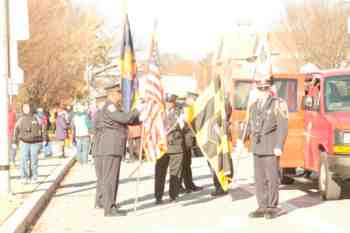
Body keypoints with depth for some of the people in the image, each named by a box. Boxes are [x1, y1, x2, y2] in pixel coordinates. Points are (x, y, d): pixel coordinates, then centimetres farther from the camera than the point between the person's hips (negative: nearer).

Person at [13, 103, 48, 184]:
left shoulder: (36, 119, 1)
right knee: (24, 160, -9)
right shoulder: (20, 120, 6)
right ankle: (24, 177, -1)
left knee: (34, 161, 3)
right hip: (24, 143, 1)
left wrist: (44, 140, 1)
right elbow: (16, 131, 12)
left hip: (35, 143, -1)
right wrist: (15, 142, 12)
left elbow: (43, 129, 4)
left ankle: (34, 178, 14)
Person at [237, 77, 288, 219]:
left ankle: (273, 207, 7)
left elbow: (283, 126, -11)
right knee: (259, 179, 6)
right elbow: (250, 125, 20)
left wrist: (279, 146, -18)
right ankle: (262, 207, 11)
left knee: (272, 178, -1)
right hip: (257, 148, 6)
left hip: (271, 148, -6)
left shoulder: (278, 104, -6)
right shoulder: (254, 106, 14)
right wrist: (242, 140, 11)